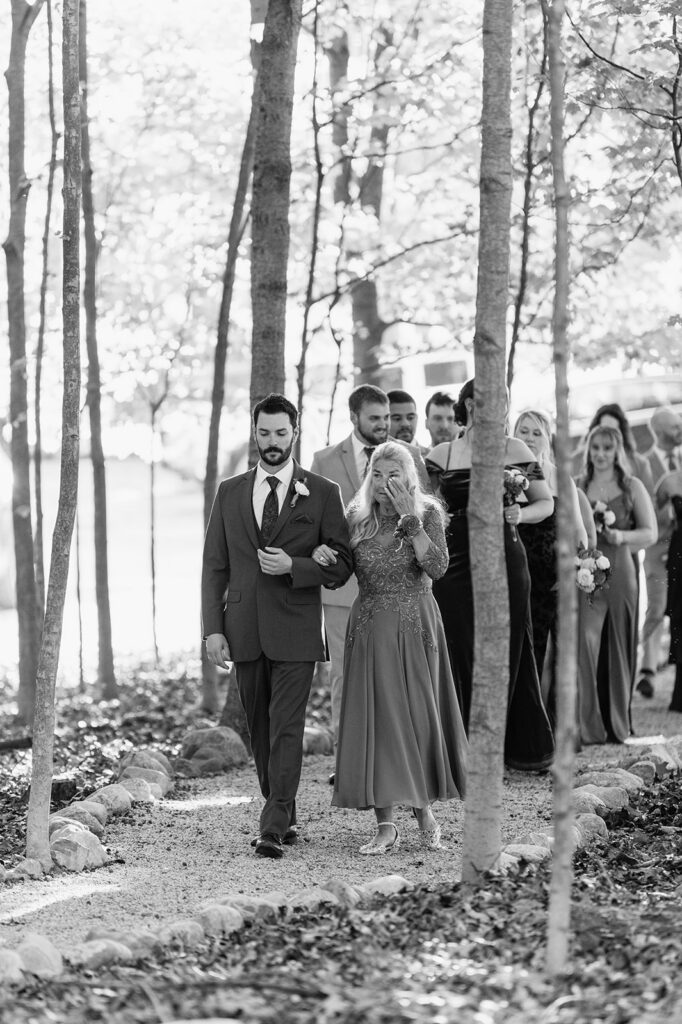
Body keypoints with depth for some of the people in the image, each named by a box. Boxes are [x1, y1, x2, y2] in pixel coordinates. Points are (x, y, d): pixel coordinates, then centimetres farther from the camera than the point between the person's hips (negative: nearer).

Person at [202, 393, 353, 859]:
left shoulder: (322, 493, 2)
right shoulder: (230, 492, 10)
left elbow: (342, 564, 1)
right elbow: (215, 566, 9)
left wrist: (293, 566, -15)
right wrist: (213, 628, 0)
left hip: (296, 629, -4)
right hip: (244, 628, 4)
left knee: (287, 728, -10)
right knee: (261, 730, 10)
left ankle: (274, 829, -12)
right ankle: (285, 816, 23)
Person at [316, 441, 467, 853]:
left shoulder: (428, 513, -2)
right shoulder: (358, 517, 6)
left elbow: (437, 566, -16)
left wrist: (409, 518, -20)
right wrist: (323, 554, -11)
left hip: (414, 626, -2)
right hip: (370, 629, 2)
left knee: (416, 713, 1)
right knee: (375, 719, -3)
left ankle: (423, 808, 22)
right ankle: (386, 824, -2)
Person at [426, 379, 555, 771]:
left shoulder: (514, 449, 6)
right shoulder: (441, 455, 7)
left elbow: (546, 503, 9)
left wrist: (520, 514, -9)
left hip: (504, 560, 0)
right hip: (455, 562, 1)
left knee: (508, 650, 2)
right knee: (459, 654, -2)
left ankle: (524, 747, 13)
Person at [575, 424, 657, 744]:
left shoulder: (632, 487, 8)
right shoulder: (576, 486, 10)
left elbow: (650, 533, 5)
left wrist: (621, 536, -12)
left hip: (620, 574, 1)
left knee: (618, 647, 4)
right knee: (584, 641, -14)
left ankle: (617, 724, 16)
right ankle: (588, 726, -12)